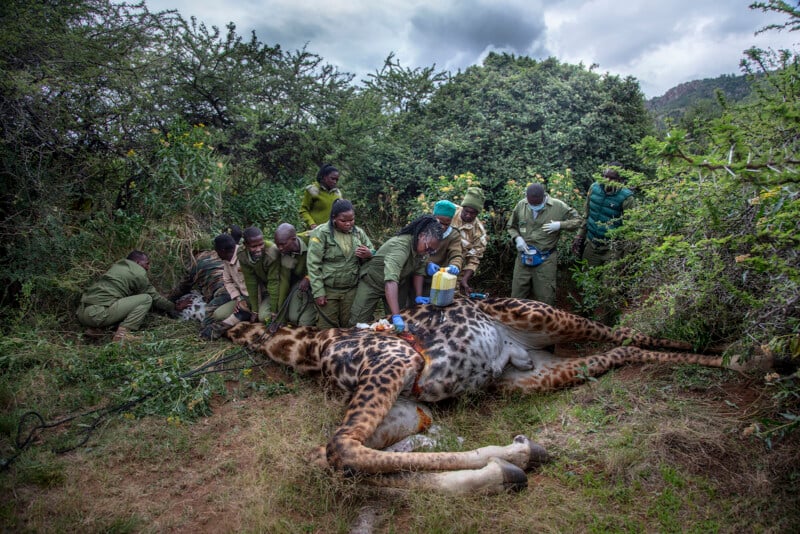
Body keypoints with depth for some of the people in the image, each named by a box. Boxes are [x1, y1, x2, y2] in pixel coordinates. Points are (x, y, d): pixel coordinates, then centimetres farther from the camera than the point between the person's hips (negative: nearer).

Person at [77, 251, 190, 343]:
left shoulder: (118, 265, 25)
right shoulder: (139, 273, 0)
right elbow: (154, 296, 10)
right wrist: (175, 307, 23)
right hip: (98, 314, -9)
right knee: (146, 299, -2)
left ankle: (93, 328, 14)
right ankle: (122, 333, -15)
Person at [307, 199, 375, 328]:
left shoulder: (358, 233, 3)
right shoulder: (321, 233, -8)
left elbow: (374, 254, 13)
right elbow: (313, 265, -9)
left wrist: (368, 255, -11)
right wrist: (318, 292, -12)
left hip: (351, 290, 3)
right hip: (328, 290, -3)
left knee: (349, 327, 13)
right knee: (327, 328, 5)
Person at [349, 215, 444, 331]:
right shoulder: (400, 245, -37)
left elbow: (419, 271, -4)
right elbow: (391, 281, -47)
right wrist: (396, 316, -53)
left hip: (398, 284, 7)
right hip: (372, 282, -6)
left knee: (401, 326, 5)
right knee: (359, 322, -7)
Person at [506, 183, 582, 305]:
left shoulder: (558, 206, -7)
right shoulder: (521, 205, 0)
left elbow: (578, 220, 2)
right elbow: (511, 226, 12)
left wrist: (560, 225, -14)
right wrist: (517, 238, -8)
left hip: (545, 259, -2)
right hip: (523, 257, 3)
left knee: (545, 298, 6)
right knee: (517, 296, 11)